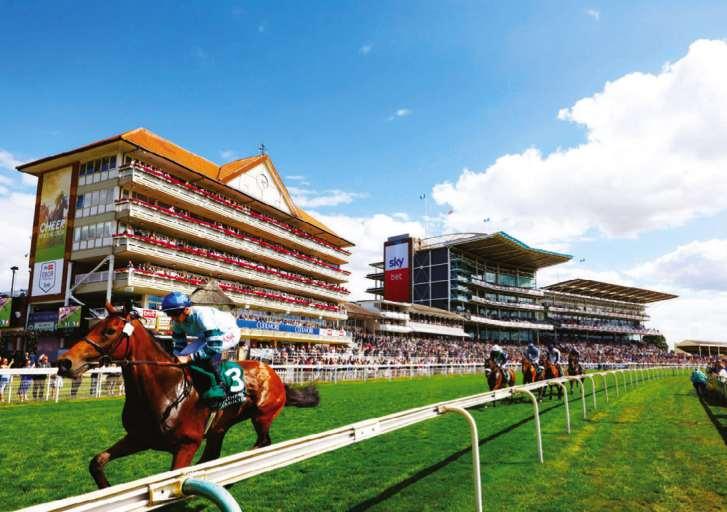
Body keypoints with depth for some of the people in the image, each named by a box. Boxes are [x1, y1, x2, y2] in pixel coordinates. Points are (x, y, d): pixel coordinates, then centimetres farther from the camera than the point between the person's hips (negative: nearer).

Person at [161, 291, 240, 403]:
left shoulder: (201, 314, -38)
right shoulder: (177, 322, -14)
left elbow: (214, 346, -43)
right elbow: (179, 345, -1)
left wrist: (190, 358, -40)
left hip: (229, 332, -8)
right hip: (207, 336, 8)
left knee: (211, 351, -36)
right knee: (184, 354, -8)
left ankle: (217, 385, -24)